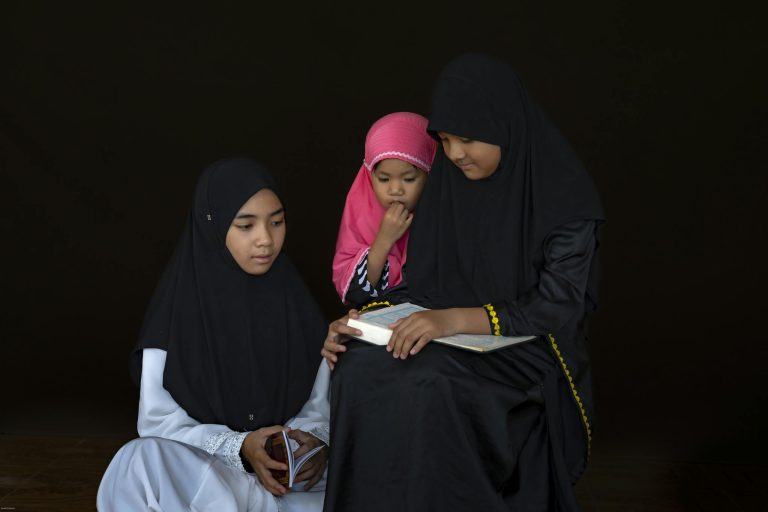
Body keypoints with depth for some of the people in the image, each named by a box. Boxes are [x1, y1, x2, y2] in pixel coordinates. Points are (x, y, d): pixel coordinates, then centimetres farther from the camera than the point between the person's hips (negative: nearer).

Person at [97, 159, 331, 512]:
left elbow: (320, 403, 5)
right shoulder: (179, 309, -7)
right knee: (142, 461, -34)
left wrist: (315, 440, -17)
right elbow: (158, 421, -8)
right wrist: (239, 447, -21)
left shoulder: (294, 303, 2)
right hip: (197, 470, -2)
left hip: (291, 473, 2)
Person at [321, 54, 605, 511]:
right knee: (361, 368, -23)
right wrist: (363, 321, -13)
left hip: (530, 355, -5)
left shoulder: (564, 195, -13)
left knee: (430, 385, -33)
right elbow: (422, 289, 7)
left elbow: (559, 307, -18)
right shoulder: (447, 185, 4)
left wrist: (456, 319, -30)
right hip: (455, 348, 5)